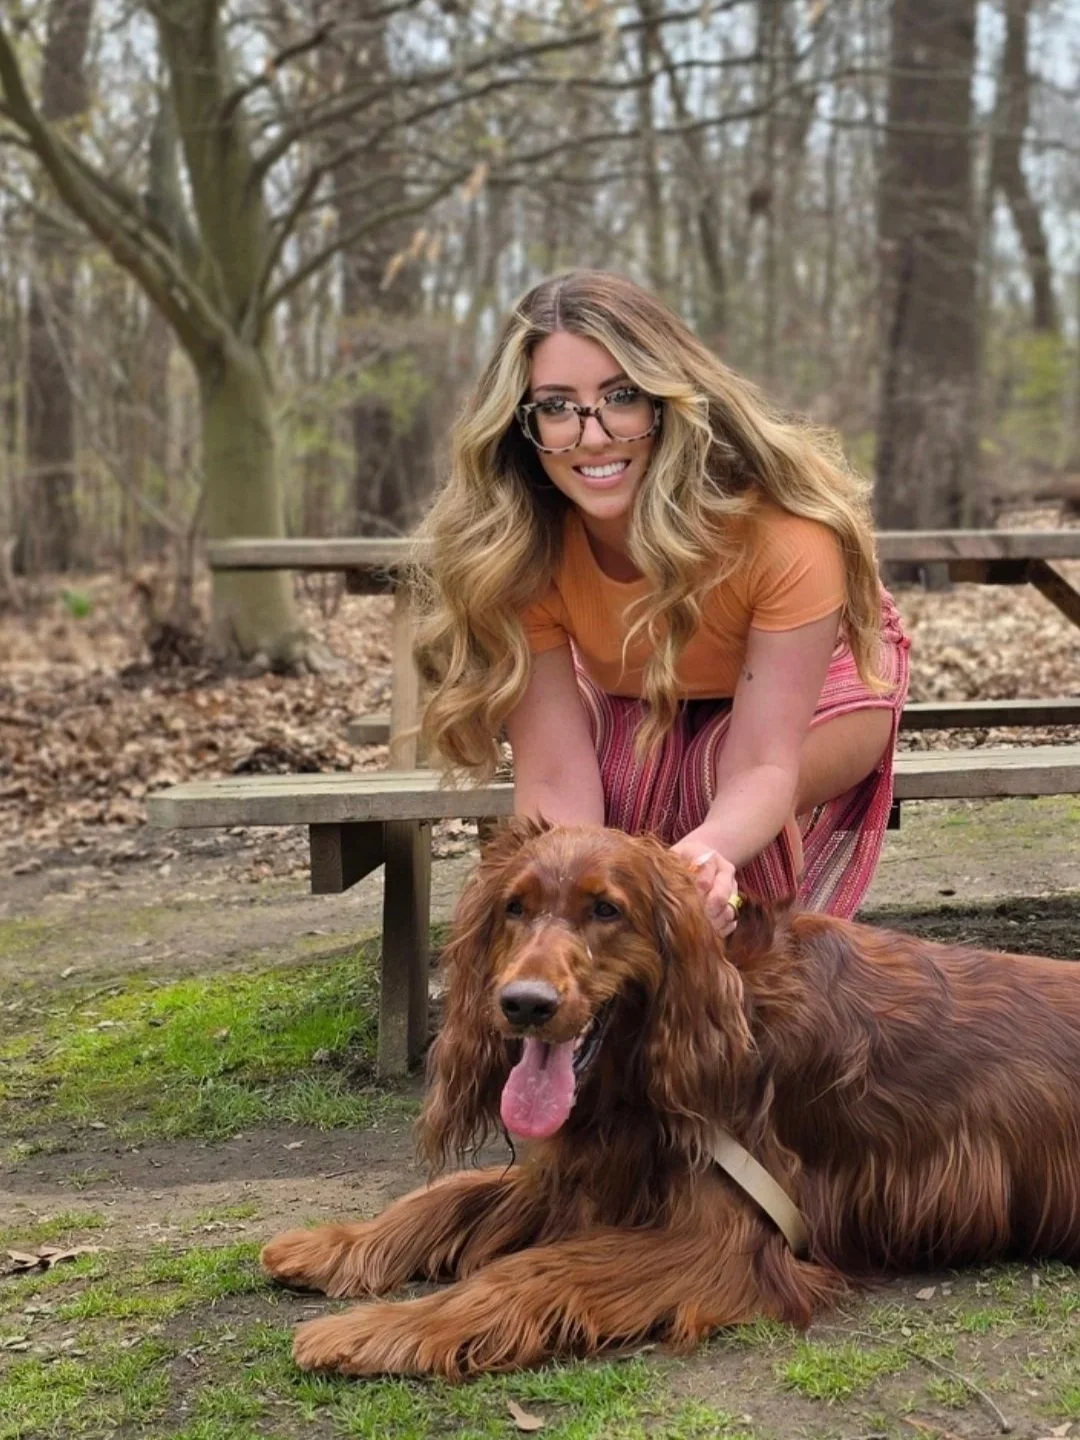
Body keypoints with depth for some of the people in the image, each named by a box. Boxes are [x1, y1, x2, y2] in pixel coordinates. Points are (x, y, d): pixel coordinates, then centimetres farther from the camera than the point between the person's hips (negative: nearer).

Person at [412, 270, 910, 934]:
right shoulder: (514, 549, -30)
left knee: (720, 772, -31)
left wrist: (706, 855, -63)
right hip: (638, 700, 2)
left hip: (815, 674, -2)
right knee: (622, 768, -28)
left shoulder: (780, 528, -38)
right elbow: (554, 776, -32)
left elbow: (761, 766, -41)